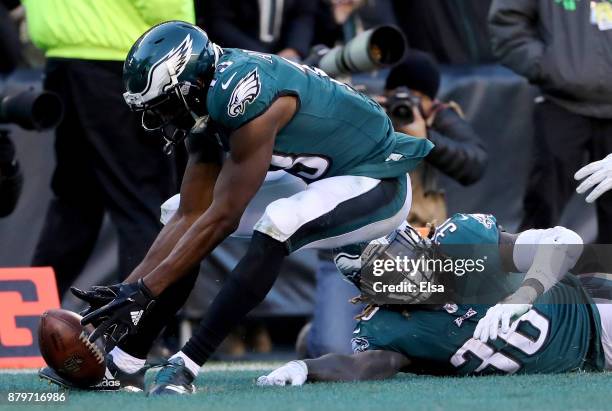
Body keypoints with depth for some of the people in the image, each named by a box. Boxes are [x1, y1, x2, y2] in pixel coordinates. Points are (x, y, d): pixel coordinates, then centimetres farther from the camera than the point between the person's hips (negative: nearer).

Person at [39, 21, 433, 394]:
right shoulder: (204, 104, -3)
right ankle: (124, 363, 2)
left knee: (277, 226, -33)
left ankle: (186, 366, -27)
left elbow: (223, 217, -27)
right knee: (192, 233, 2)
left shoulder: (246, 97, -30)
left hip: (378, 182, -9)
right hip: (320, 179, 9)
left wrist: (144, 292, -24)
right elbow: (191, 216, -1)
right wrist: (127, 287, -9)